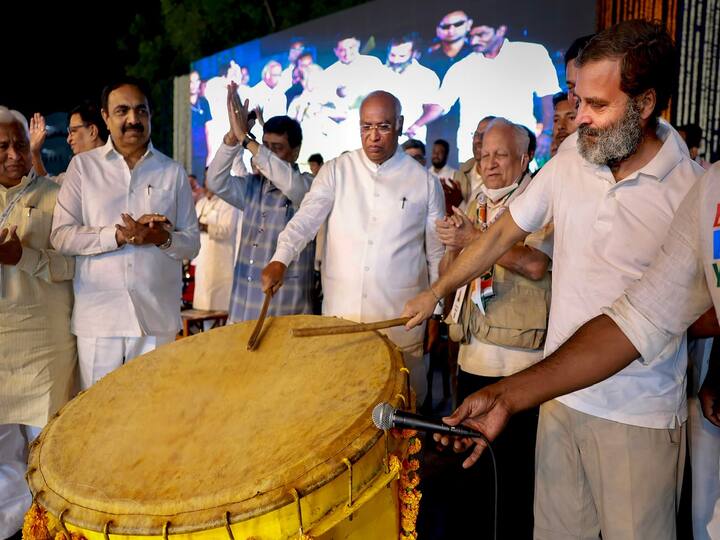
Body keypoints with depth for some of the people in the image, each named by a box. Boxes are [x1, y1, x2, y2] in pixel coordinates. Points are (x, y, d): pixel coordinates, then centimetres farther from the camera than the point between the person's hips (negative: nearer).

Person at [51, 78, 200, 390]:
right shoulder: (83, 166, 7)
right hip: (98, 316, -1)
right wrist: (121, 234, -14)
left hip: (157, 317, 1)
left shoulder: (173, 172, 10)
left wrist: (163, 238, -13)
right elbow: (61, 236, -1)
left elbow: (192, 244, 9)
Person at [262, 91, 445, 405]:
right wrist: (280, 259, -24)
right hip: (340, 310, 1)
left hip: (400, 317, 0)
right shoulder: (336, 171, 4)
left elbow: (437, 253, 8)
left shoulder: (425, 182, 2)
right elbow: (306, 219, -6)